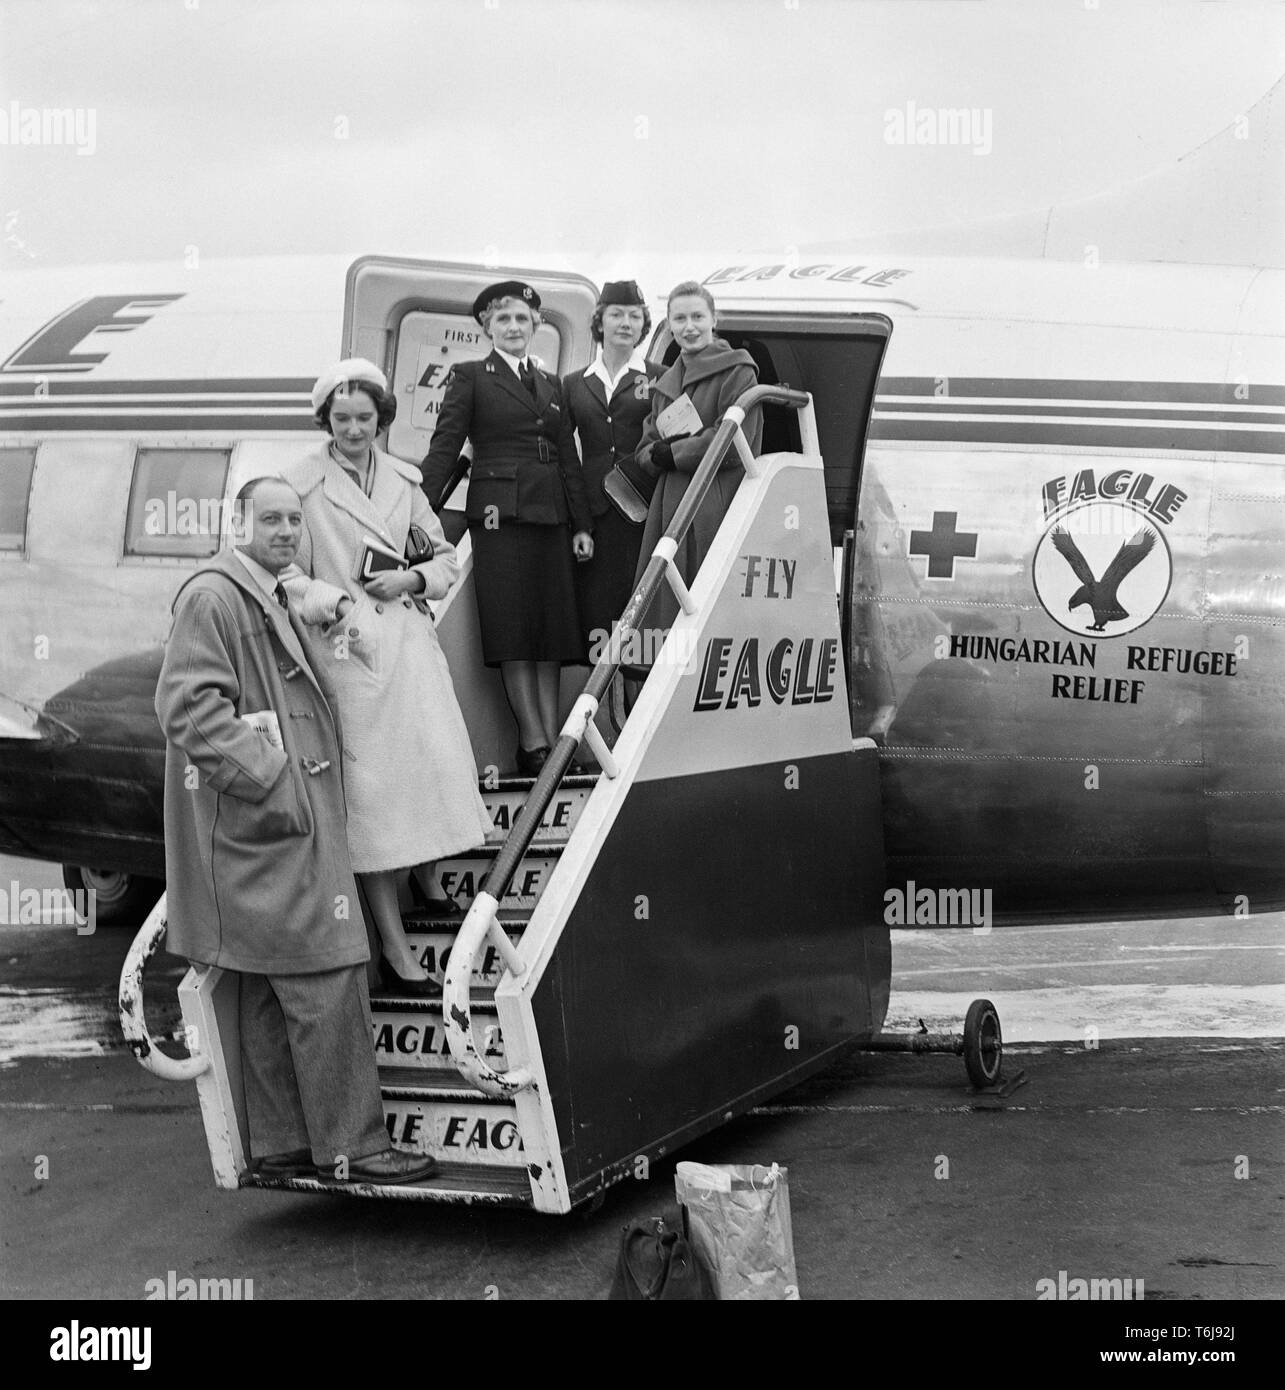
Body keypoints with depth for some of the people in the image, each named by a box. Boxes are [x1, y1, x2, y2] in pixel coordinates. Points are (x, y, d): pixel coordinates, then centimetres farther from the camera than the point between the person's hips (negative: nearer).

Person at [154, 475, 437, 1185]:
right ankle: (350, 1146, -2)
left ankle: (281, 1147, 19)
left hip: (291, 819, 10)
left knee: (271, 994, 12)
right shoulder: (212, 597, -11)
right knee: (326, 982, -8)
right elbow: (188, 705, -20)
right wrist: (267, 779, -21)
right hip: (263, 826, -10)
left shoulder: (274, 600, 21)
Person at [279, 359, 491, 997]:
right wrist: (331, 601, -19)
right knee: (368, 785, -4)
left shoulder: (403, 479, 10)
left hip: (409, 640, 5)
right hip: (345, 646, -5)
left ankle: (430, 888, 27)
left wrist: (412, 578, -2)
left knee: (434, 764, 3)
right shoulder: (301, 483, -3)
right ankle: (395, 948, -1)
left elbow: (445, 557, 17)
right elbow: (287, 574, -2)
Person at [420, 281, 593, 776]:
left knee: (552, 629, 2)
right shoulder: (470, 377, 7)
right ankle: (533, 742, -8)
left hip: (551, 517, 5)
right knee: (513, 630, -8)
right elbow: (444, 447, -1)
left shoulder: (551, 384, 20)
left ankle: (554, 739, 4)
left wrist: (582, 525, 10)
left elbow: (570, 459, 17)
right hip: (500, 514, -5)